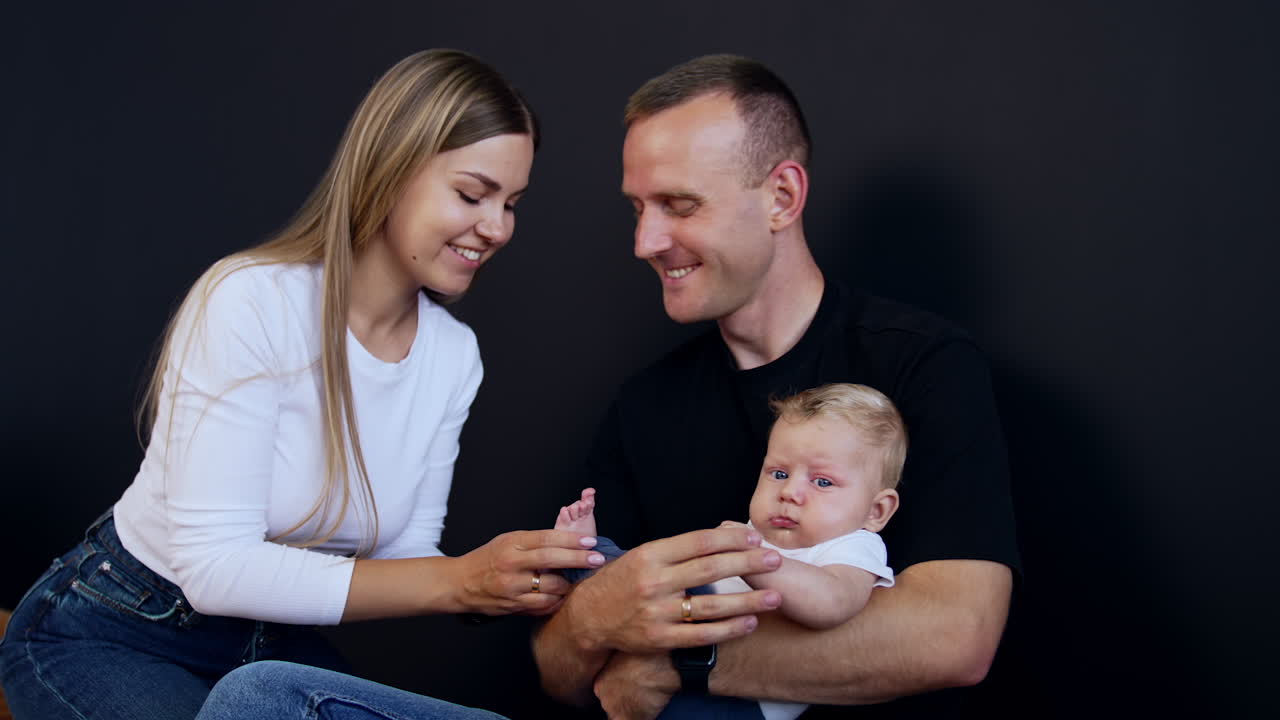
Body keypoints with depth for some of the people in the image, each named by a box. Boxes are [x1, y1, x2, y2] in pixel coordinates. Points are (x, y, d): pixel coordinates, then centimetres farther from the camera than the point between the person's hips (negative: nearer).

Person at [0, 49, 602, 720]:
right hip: (103, 639, -5)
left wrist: (519, 579, -23)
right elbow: (214, 566, -28)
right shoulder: (250, 301, -24)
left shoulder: (455, 355, -3)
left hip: (271, 644, 6)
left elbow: (404, 556, -3)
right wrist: (455, 581, -33)